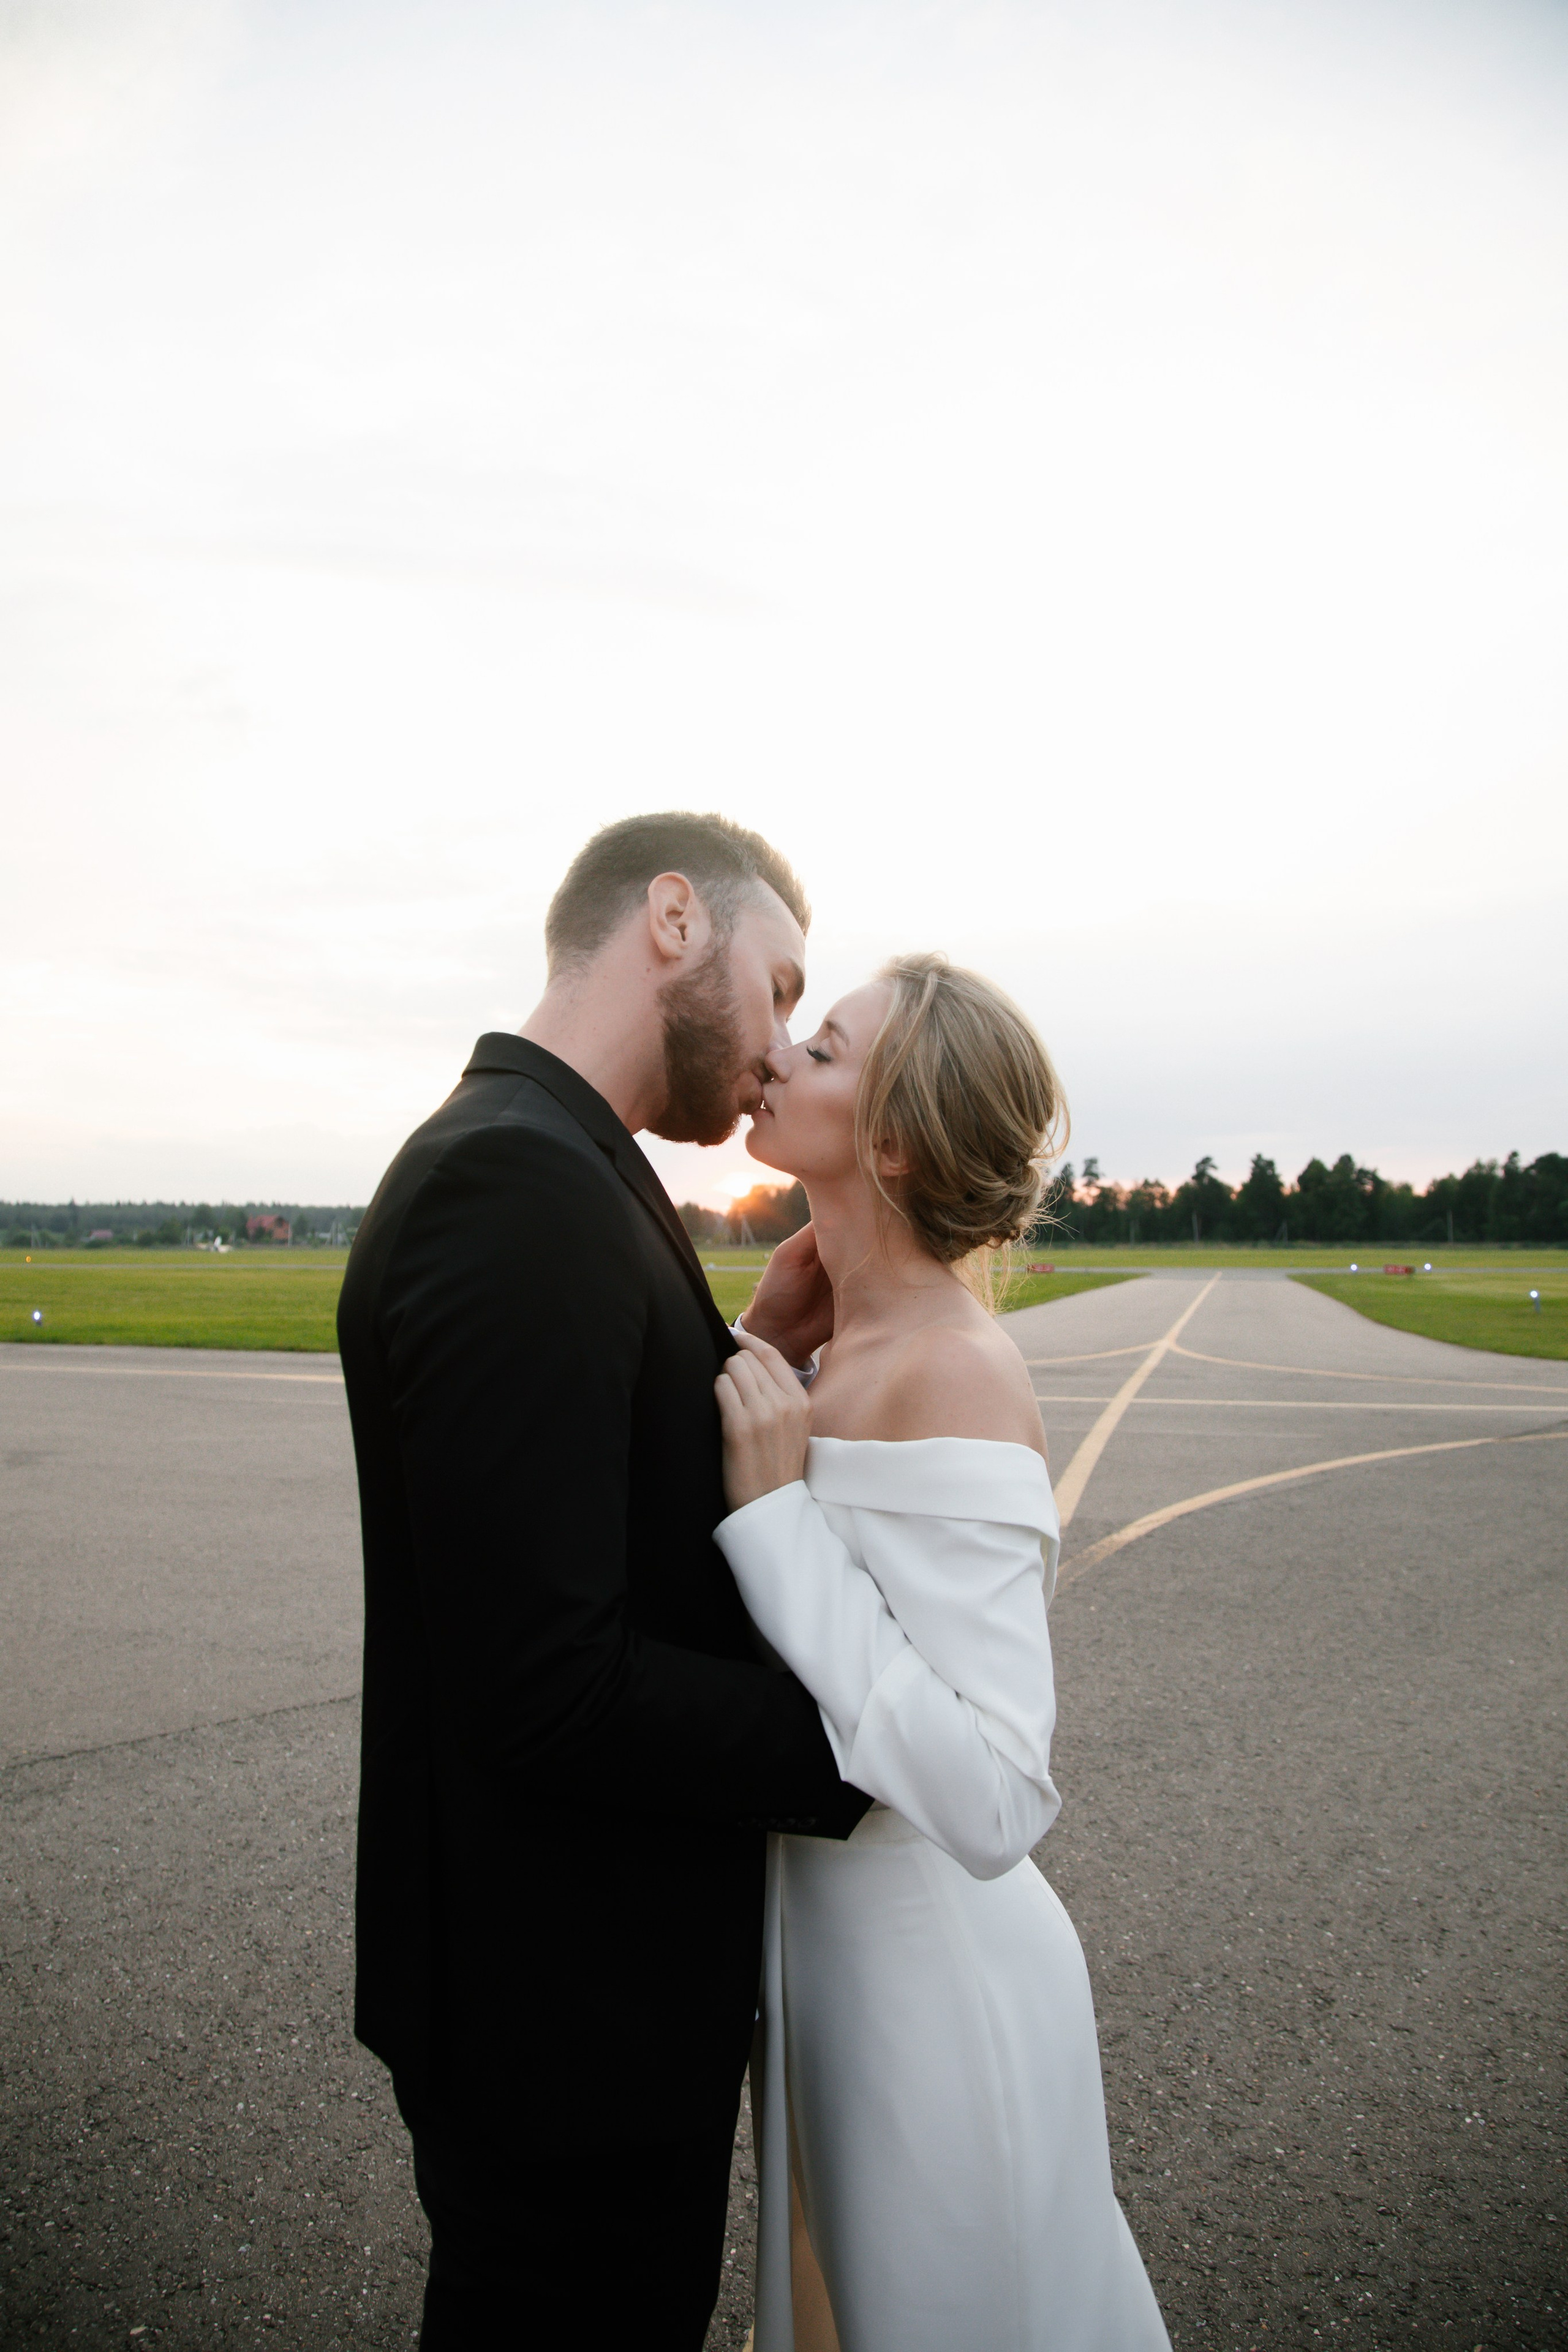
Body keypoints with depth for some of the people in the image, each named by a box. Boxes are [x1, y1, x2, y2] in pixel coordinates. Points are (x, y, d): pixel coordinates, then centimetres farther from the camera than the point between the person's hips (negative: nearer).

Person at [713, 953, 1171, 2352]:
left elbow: (994, 1802, -31)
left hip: (926, 1975, -8)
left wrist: (776, 1510, -31)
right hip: (839, 1944, 8)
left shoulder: (951, 1377, -28)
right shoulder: (857, 1349, -2)